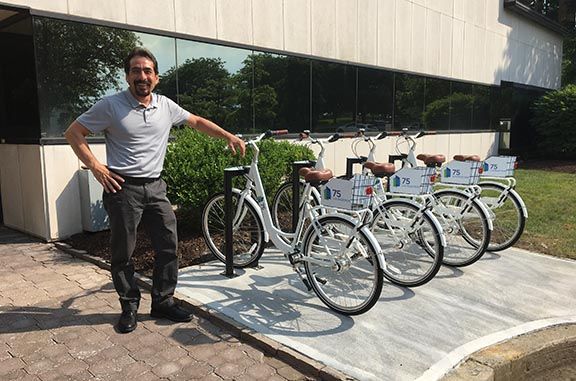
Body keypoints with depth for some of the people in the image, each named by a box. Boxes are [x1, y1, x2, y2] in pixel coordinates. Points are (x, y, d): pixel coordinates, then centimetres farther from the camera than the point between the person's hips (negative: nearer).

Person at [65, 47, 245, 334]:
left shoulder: (165, 106, 6)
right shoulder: (110, 105, -6)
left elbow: (197, 122, 18)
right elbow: (73, 133, -1)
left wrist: (229, 137, 12)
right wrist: (96, 167, -10)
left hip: (155, 187, 4)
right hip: (123, 188, -4)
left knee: (168, 245, 4)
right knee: (123, 253, 5)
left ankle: (163, 301, 20)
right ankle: (130, 306, 23)